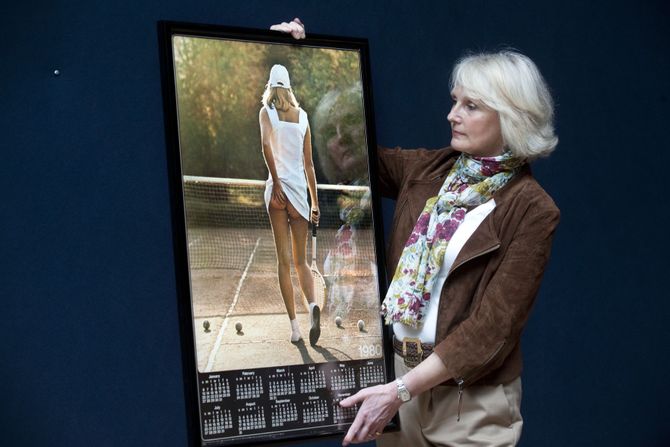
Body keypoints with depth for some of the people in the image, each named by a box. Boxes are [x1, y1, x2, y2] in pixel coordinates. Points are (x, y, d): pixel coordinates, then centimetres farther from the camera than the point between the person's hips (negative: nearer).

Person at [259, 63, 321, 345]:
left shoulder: (266, 112, 3)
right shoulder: (302, 116, 11)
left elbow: (265, 144, -17)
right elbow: (309, 163, 12)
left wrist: (276, 183, -16)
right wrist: (315, 201, 14)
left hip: (278, 187, -2)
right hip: (300, 189, 2)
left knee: (284, 260, 0)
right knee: (301, 260, 9)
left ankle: (294, 326, -5)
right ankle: (312, 306, -18)